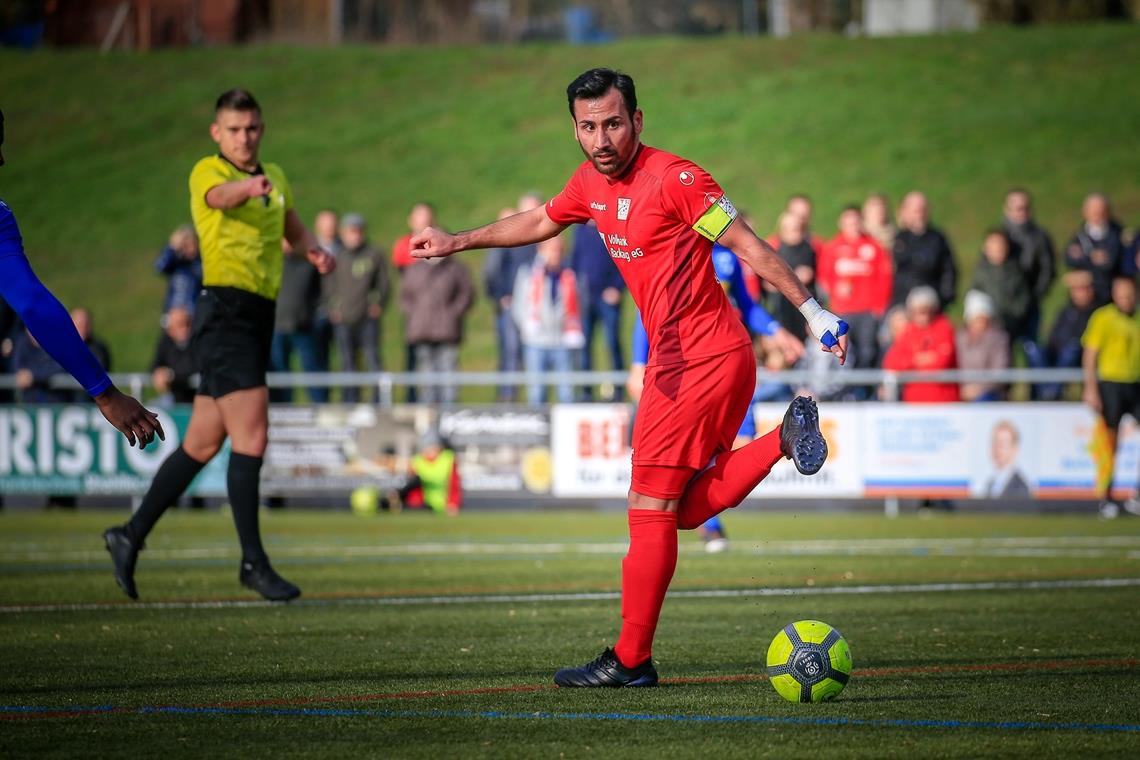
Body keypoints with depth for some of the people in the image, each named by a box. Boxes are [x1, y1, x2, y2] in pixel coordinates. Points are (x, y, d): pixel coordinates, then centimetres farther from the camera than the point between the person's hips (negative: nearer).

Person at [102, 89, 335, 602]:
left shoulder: (275, 178, 18)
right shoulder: (207, 171, -6)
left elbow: (296, 232, 33)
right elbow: (220, 197, -30)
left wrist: (315, 252, 9)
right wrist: (249, 186, -53)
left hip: (258, 318, 8)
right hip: (225, 309, -8)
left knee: (203, 444, 11)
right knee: (251, 437, -13)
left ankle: (131, 537, 22)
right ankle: (253, 563, -7)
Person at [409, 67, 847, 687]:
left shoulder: (674, 178, -15)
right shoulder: (590, 183, 10)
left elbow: (747, 245, -14)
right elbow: (541, 222, 30)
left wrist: (811, 309, -17)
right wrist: (456, 243, 37)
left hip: (703, 360, -9)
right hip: (673, 361, 9)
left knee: (651, 508, -6)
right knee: (686, 510, 8)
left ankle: (630, 659, -1)